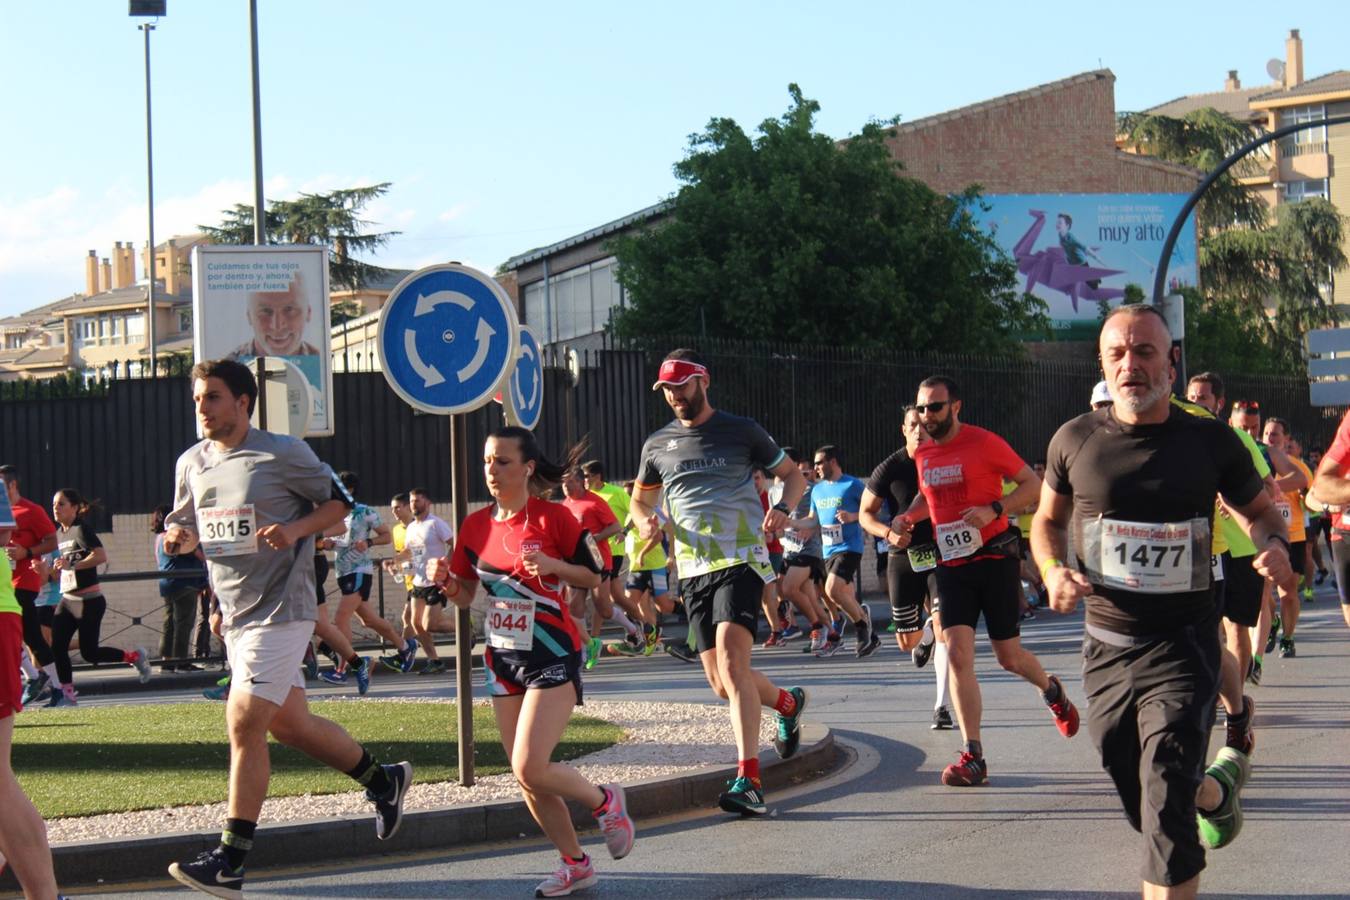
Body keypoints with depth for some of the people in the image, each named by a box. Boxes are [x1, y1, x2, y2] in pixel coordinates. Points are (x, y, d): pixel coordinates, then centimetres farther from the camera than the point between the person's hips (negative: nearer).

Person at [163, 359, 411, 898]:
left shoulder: (282, 454, -10)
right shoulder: (192, 463, 8)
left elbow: (339, 502, -1)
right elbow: (186, 525, 19)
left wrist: (295, 529, -18)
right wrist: (179, 536, -5)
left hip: (279, 610, -8)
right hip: (234, 614, 8)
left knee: (243, 725, -12)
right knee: (289, 724, 15)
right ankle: (382, 779, 35)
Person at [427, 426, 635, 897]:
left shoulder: (553, 517, -10)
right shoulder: (476, 525, 5)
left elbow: (595, 577, -4)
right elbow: (464, 596, 11)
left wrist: (553, 565, -20)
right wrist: (444, 579, -9)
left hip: (553, 657, -6)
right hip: (502, 659, 6)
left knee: (530, 768, -18)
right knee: (525, 776, 7)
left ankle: (605, 801, 10)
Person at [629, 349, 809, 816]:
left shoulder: (740, 431, 2)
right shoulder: (658, 445, 12)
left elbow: (793, 474, 11)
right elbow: (640, 498, 25)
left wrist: (782, 508, -11)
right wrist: (644, 521, 0)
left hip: (741, 561, -5)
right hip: (693, 569, 5)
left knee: (731, 659, -24)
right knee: (722, 683, 7)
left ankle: (749, 780, -28)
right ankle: (787, 702, 40)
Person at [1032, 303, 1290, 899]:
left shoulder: (1210, 442, -5)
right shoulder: (1075, 441, -2)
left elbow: (1259, 511, 11)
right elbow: (1048, 520, 15)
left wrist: (1275, 545, -12)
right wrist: (1053, 572, -6)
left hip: (1183, 646, -3)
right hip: (1106, 646, 3)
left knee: (1168, 813, -20)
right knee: (1147, 812, 17)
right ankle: (1218, 788, 51)